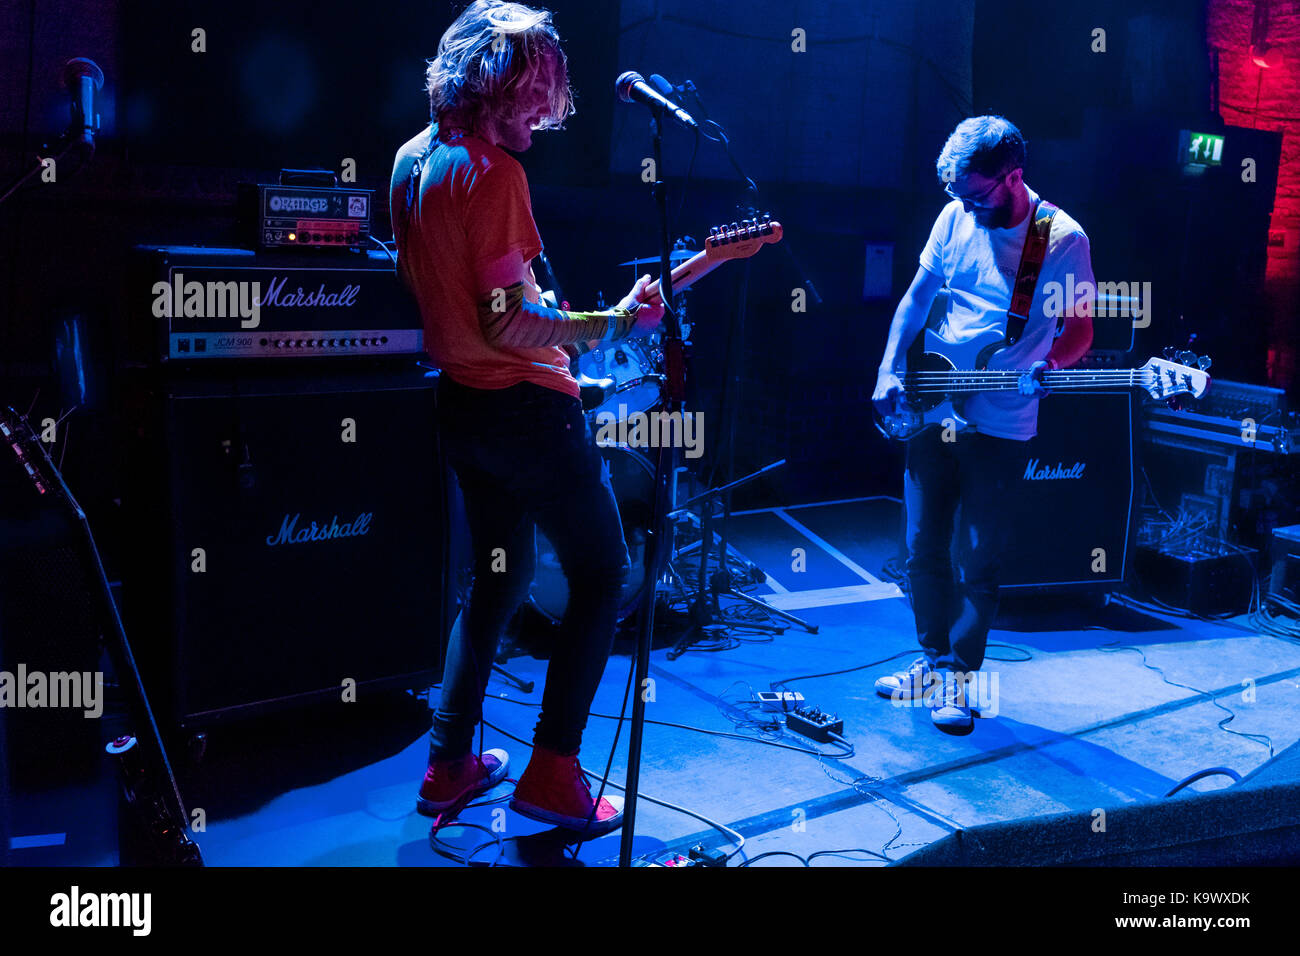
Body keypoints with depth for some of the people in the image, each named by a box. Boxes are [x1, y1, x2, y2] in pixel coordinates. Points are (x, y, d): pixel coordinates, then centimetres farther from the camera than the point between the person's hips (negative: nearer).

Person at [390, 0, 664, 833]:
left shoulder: (412, 159, 9)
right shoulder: (493, 172, -19)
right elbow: (507, 324, -22)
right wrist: (612, 325, -18)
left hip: (461, 404, 9)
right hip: (526, 405, -9)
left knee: (500, 575, 20)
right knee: (602, 575, 3)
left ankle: (450, 765, 24)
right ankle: (553, 774, 5)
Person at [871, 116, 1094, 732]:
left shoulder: (1062, 239, -9)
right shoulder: (956, 217, 3)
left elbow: (1080, 328, -5)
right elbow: (917, 296, 10)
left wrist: (1050, 365, -26)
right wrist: (890, 371, -1)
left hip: (999, 427, -4)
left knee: (979, 561, 2)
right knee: (923, 549, 10)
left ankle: (959, 675, 17)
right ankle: (934, 659, 27)